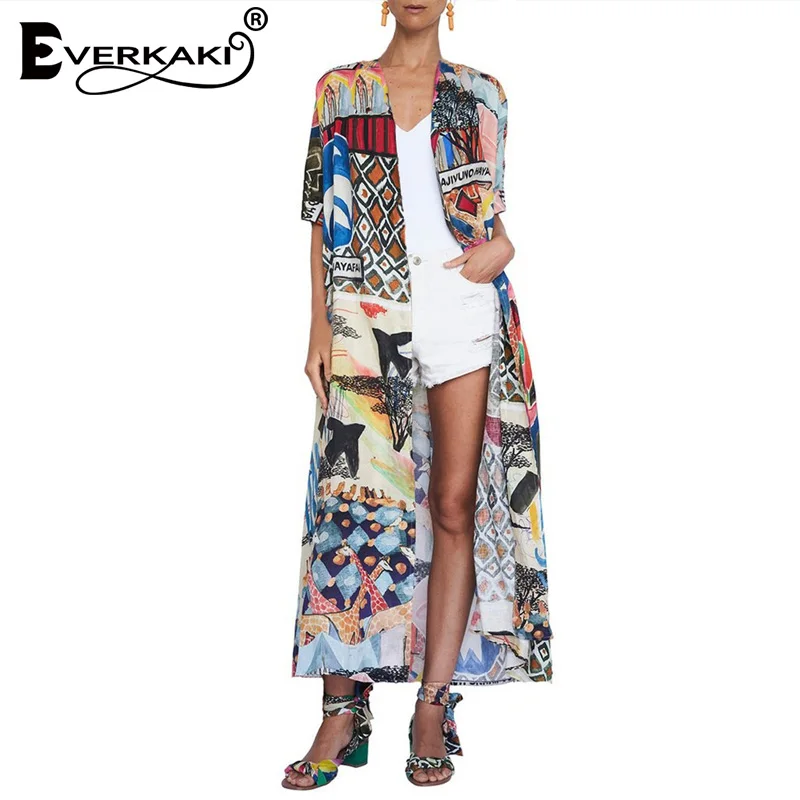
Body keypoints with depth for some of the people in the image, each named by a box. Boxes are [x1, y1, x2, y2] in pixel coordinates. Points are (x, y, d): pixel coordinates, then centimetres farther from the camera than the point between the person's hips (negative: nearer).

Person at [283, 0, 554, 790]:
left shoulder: (482, 95, 15)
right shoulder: (339, 89, 14)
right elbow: (324, 218, 10)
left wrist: (502, 245, -3)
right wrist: (320, 324, 1)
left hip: (464, 313, 1)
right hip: (367, 316, 0)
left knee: (457, 505, -2)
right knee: (355, 500, -8)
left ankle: (433, 709, 6)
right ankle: (343, 710, 1)